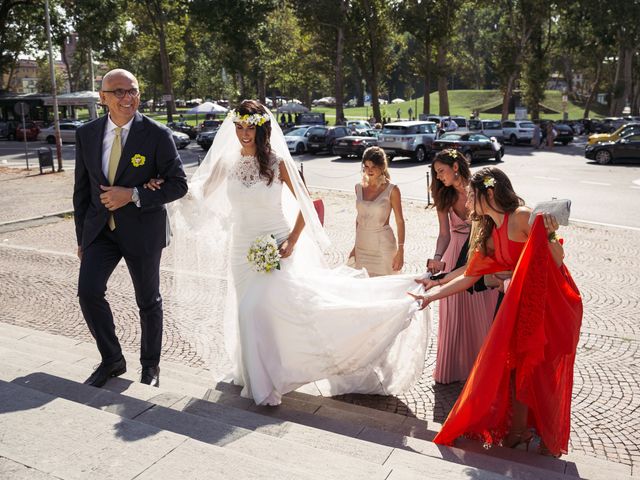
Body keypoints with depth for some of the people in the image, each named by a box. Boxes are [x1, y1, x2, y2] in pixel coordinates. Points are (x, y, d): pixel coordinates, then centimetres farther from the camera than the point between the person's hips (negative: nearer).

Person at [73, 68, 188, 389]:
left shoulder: (156, 135, -11)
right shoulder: (87, 134, 0)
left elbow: (178, 184, -11)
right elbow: (82, 189, 7)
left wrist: (133, 195, -23)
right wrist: (81, 237, 9)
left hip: (142, 229, -3)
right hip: (100, 227, 3)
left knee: (149, 301, 10)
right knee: (88, 291, -10)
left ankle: (150, 365, 31)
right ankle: (112, 359, 12)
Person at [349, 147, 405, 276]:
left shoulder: (391, 190, -8)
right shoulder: (359, 188, 5)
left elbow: (400, 222, -6)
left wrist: (400, 251, -11)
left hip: (383, 246, -4)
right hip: (362, 246, 4)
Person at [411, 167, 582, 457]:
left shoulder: (523, 217, -19)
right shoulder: (488, 235, 6)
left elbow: (557, 261, -21)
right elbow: (469, 277, 11)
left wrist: (548, 235, -38)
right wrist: (433, 293, 13)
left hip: (552, 303, -7)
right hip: (520, 305, 7)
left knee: (542, 370, 1)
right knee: (515, 363, 7)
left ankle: (551, 439, 21)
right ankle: (519, 428, 23)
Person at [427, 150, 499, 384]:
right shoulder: (443, 196, 1)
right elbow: (444, 234, 1)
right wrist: (438, 258, -14)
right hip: (456, 255, 4)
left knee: (482, 313, 7)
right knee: (454, 314, 10)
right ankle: (454, 368, 24)